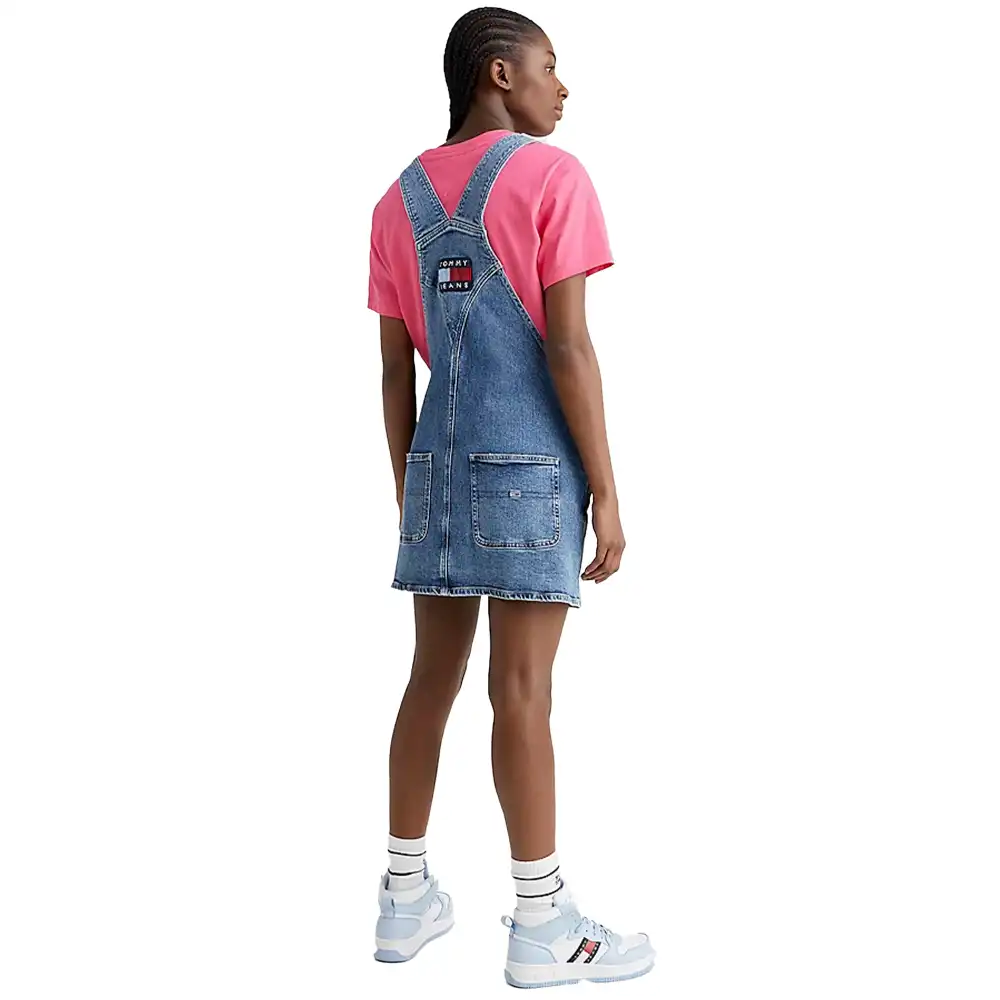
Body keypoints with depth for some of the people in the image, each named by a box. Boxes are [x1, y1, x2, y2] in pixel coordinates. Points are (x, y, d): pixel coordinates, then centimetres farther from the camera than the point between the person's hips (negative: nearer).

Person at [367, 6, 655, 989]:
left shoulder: (398, 200, 13)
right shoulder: (551, 175, -6)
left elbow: (394, 368, 11)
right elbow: (567, 347, -13)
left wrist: (406, 494, 15)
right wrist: (606, 491, -10)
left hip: (439, 463, 6)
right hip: (530, 461, -6)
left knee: (433, 676, 11)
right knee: (522, 689, -4)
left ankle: (405, 896, 17)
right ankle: (542, 925, 5)